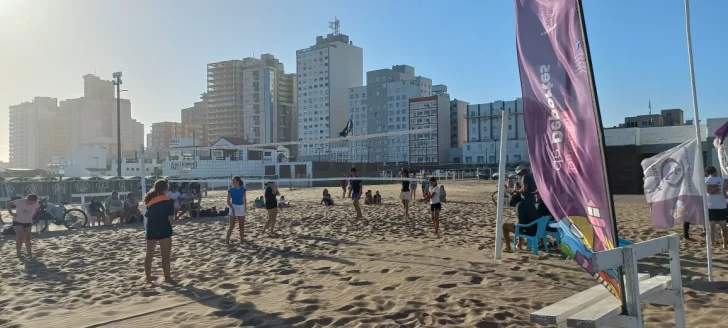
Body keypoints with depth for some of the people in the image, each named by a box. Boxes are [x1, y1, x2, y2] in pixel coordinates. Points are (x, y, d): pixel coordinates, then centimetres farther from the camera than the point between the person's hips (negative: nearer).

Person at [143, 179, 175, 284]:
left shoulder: (150, 200, 9)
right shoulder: (168, 201, -8)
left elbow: (147, 215, 6)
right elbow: (169, 218, -11)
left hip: (151, 230, 6)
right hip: (163, 230, -6)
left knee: (149, 255, 12)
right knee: (166, 255, 1)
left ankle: (148, 278, 17)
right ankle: (167, 277, 5)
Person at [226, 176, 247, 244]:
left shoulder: (243, 189, 0)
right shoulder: (230, 190, -5)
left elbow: (245, 200, 6)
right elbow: (228, 201, -3)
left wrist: (244, 209, 1)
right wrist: (232, 208, -18)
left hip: (241, 207, 2)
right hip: (233, 207, -2)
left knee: (242, 225, 8)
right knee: (231, 225, -5)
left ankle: (242, 239, 19)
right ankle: (227, 240, -1)